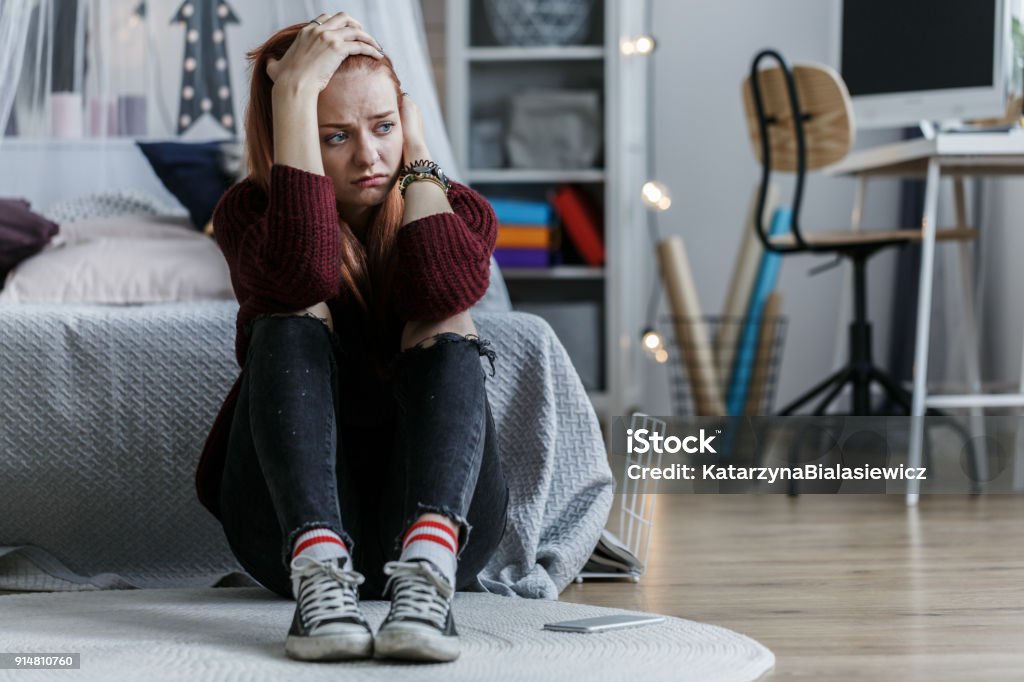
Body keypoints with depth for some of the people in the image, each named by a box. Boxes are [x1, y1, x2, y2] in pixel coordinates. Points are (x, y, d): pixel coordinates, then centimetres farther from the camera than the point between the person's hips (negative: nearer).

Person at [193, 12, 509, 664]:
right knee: (295, 317, -21)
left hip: (436, 512, 1)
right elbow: (301, 272, -26)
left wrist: (417, 150, -9)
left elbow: (447, 289, -22)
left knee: (445, 325, -21)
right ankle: (319, 569, -44)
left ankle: (428, 567, -46)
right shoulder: (250, 211, 0)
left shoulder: (458, 211, 5)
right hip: (292, 517, -1)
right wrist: (295, 94, -24)